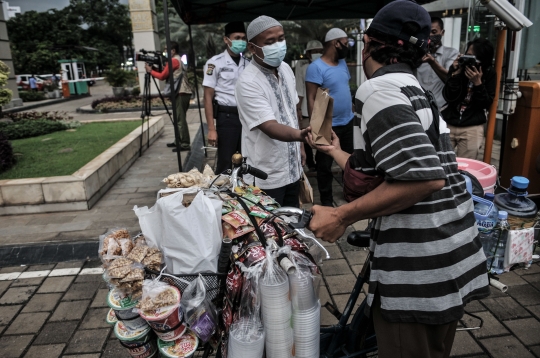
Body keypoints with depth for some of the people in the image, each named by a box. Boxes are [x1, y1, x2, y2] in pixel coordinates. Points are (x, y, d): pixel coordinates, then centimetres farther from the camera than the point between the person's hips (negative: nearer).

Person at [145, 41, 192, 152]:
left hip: (181, 93, -10)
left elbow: (162, 76, -8)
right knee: (178, 118, 14)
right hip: (184, 93, 10)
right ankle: (179, 141, 20)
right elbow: (166, 75, 21)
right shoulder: (179, 60, 22)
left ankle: (185, 144, -12)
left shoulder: (174, 60, -8)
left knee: (180, 119, -11)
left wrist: (150, 71, 6)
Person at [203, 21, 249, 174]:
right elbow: (208, 97, -7)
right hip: (227, 117, -5)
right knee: (225, 163, 2)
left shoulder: (247, 63, 10)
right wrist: (211, 129, -12)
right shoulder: (215, 63, -5)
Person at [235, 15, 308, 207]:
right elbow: (270, 127, -30)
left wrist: (298, 146, 15)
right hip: (267, 177, -7)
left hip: (292, 169, 7)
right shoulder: (248, 82, -22)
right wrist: (301, 135, -47)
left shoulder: (286, 69, 3)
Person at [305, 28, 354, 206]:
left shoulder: (342, 63, 9)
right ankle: (326, 200, 19)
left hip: (347, 121, 8)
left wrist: (351, 107, 12)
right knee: (325, 165, 5)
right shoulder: (316, 67, -15)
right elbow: (311, 99, -18)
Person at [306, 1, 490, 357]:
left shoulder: (379, 90, -15)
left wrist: (341, 217, -19)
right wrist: (337, 151, 32)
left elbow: (425, 177, -26)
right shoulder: (414, 90, 13)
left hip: (418, 274, -9)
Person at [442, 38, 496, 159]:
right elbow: (449, 98, -8)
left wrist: (478, 83, -17)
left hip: (472, 128, -1)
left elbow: (486, 104, -4)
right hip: (448, 125, 1)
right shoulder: (456, 68, 0)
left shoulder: (489, 74, 1)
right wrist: (456, 74, -17)